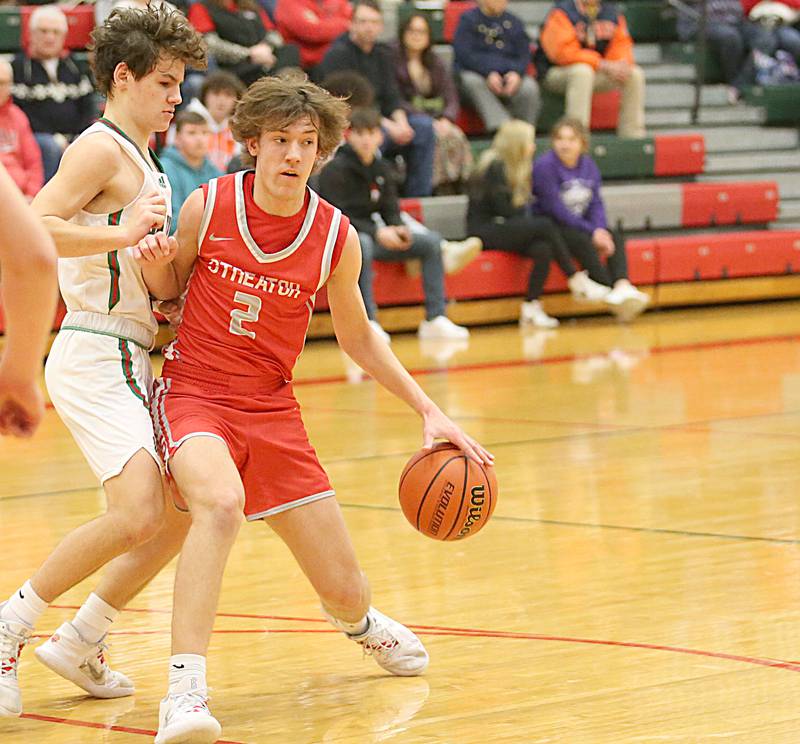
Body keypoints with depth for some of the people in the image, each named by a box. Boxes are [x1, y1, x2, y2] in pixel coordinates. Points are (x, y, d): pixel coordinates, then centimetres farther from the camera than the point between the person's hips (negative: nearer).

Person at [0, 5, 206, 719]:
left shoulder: (143, 162, 21)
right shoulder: (100, 149, -10)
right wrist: (124, 233, -24)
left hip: (131, 359, 10)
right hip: (96, 357, -10)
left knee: (182, 513, 10)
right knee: (136, 513, -23)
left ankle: (79, 641, 18)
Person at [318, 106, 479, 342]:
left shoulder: (381, 168, 10)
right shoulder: (335, 170, -12)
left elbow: (391, 211, 11)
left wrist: (399, 229, -14)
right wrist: (376, 232, -26)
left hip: (373, 237, 7)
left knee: (432, 241, -6)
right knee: (362, 244, -42)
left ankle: (435, 319, -12)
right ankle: (368, 321, -40)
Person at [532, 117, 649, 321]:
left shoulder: (589, 166, 6)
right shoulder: (544, 166, -15)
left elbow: (596, 204, 3)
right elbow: (556, 210, -19)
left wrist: (600, 230, -18)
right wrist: (592, 231, -21)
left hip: (580, 225, 7)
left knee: (615, 240, -16)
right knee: (585, 243, -31)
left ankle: (622, 287, -35)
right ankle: (612, 295, -35)